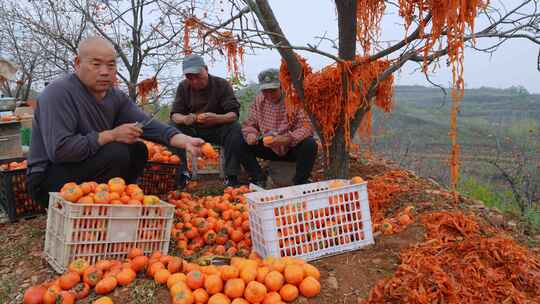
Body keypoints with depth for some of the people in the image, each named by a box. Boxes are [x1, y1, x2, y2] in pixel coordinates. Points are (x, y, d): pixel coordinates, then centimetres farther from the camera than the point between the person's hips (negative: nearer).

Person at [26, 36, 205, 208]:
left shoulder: (116, 97, 4)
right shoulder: (58, 93, -21)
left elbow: (148, 125, -6)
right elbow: (59, 150, -31)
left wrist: (185, 141, -22)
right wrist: (111, 135, -26)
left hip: (85, 168, 8)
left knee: (138, 149, -1)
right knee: (116, 152, -25)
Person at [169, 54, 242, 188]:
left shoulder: (222, 85, -10)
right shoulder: (183, 87, -2)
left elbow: (233, 114, -18)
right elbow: (175, 114, -8)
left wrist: (216, 118, -40)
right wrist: (184, 119, -33)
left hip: (218, 130, -2)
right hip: (193, 131, 3)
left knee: (235, 128, -32)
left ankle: (231, 176, -24)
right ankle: (182, 172, -15)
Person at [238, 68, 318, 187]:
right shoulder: (258, 101, 0)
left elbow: (306, 127, -23)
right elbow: (249, 124, 4)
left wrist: (286, 139, -38)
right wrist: (250, 134, -21)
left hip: (291, 149, -3)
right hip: (268, 148, 3)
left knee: (310, 144, -33)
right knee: (242, 144, -15)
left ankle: (300, 181, -10)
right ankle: (258, 179, -1)